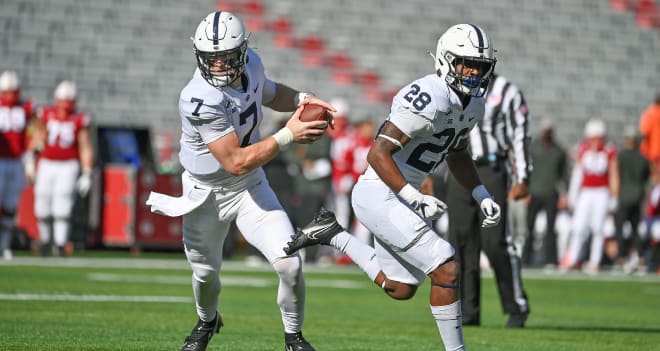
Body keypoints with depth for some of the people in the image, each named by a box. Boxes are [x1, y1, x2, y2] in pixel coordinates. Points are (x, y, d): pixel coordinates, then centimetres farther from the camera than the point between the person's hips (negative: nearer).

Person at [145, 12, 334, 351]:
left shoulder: (251, 64, -14)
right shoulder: (200, 100, -34)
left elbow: (271, 94, 12)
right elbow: (236, 162, -32)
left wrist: (301, 99, -9)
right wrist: (287, 136, -32)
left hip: (251, 187, 4)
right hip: (207, 194, -4)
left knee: (289, 264, -11)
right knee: (206, 273, 20)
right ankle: (207, 322, 54)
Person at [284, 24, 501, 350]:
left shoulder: (473, 103, 5)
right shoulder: (429, 99, -25)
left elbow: (456, 153, 23)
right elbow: (377, 154, -27)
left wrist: (482, 196, 12)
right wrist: (415, 198, -31)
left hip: (400, 197, 10)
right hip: (379, 195, -10)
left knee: (400, 289, 19)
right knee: (446, 270, -14)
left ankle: (333, 235, 29)